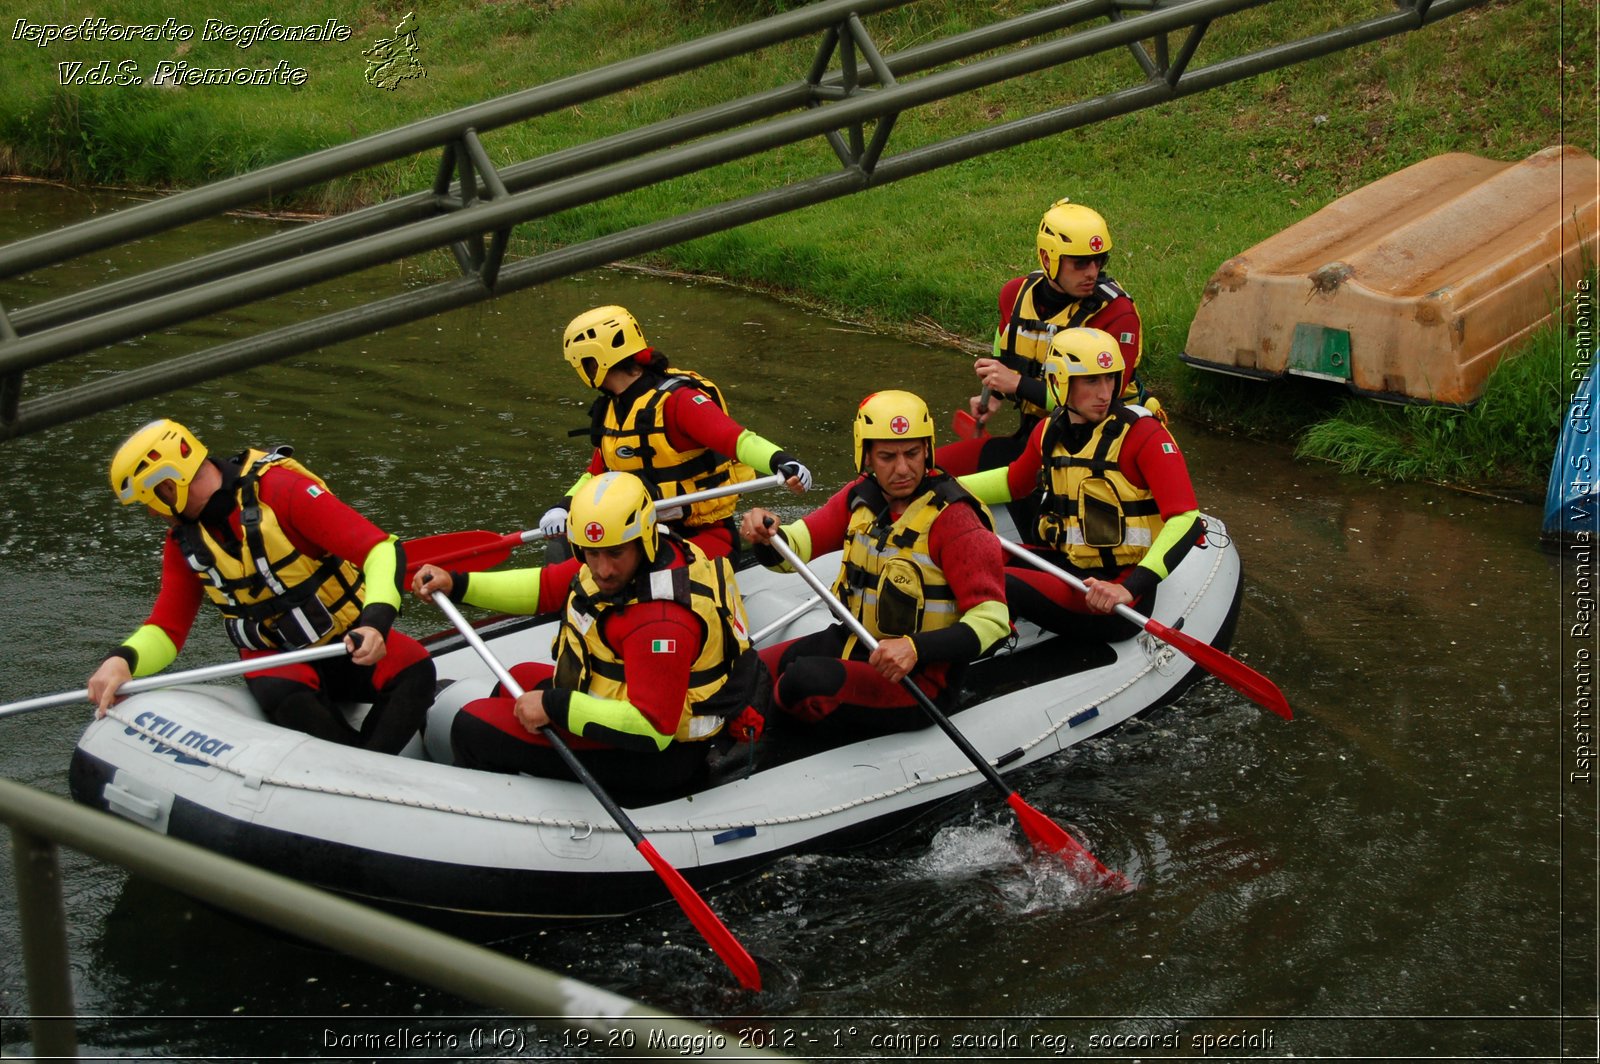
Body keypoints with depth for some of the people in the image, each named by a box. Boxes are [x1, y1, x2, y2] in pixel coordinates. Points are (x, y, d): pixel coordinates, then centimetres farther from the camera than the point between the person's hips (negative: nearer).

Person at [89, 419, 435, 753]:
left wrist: (376, 622, -40)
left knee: (414, 670, -33)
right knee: (284, 698, -34)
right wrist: (123, 660, -18)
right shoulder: (183, 542, 3)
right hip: (274, 657, 3)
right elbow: (166, 629, 5)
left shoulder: (281, 490, -17)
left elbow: (382, 549, -23)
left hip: (349, 641, -3)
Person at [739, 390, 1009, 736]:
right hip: (852, 643, 7)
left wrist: (915, 649, -37)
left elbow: (992, 619, -23)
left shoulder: (952, 519, -19)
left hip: (919, 677, -7)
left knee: (806, 678, -29)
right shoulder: (861, 497, 0)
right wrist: (765, 536, -27)